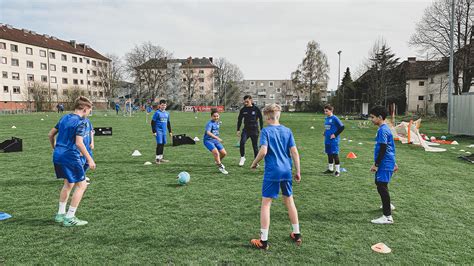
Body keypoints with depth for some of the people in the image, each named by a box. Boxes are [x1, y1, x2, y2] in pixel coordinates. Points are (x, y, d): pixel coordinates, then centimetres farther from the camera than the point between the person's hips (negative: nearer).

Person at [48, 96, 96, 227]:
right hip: (70, 157, -9)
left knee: (68, 183, 24)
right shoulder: (80, 122, -13)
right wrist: (89, 159, -18)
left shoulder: (64, 118, 12)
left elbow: (50, 134, 18)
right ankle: (69, 218, 3)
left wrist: (55, 148, 31)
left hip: (57, 156, 9)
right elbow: (79, 143, -22)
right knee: (81, 185, 1)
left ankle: (60, 214, 29)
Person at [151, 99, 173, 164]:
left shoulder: (167, 113, 12)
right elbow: (153, 122, -8)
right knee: (159, 143, -11)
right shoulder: (157, 113, -7)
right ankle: (157, 158, -4)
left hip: (164, 131, 6)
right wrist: (154, 131, -13)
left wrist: (170, 131, 18)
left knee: (163, 144, 9)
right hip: (158, 131, -6)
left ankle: (161, 158, 19)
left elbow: (168, 123, 20)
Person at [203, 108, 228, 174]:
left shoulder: (218, 122, 4)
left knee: (224, 153, 2)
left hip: (215, 140, 7)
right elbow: (208, 132, -38)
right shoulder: (210, 123, -20)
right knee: (216, 152, -26)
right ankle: (220, 167, -8)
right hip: (208, 140, -7)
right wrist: (217, 137, -48)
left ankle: (218, 162, 32)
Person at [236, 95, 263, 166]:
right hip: (246, 129, 2)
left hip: (254, 130, -1)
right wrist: (238, 130, 6)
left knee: (255, 146, 4)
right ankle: (242, 157, -3)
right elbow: (239, 120, 10)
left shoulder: (256, 109, -5)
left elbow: (261, 119, 2)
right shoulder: (243, 110, 1)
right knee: (242, 142, -21)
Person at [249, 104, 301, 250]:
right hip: (286, 171, 5)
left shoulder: (266, 131, -7)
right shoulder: (287, 131, 6)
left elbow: (263, 151, -19)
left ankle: (263, 240, 6)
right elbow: (294, 152, 3)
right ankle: (297, 234, 29)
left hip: (272, 172, -5)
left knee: (265, 203, 2)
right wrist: (298, 171, 8)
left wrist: (254, 163, -2)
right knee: (289, 201, 18)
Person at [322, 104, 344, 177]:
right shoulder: (326, 118, 11)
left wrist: (335, 134, -14)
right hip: (327, 140, 8)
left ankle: (337, 170, 4)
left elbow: (342, 127, -14)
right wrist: (325, 133, 11)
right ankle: (330, 169, 25)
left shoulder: (335, 118, -12)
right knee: (329, 154, 14)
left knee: (335, 154, -4)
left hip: (334, 140, -8)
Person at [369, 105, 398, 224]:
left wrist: (376, 164, -18)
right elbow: (391, 148, 20)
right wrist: (393, 163, 26)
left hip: (384, 164, -11)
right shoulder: (386, 128, 14)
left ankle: (388, 217, -10)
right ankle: (387, 205, 43)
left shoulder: (382, 130, -17)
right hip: (388, 163, 11)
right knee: (379, 183, 24)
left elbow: (382, 149, -21)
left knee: (382, 186, -11)